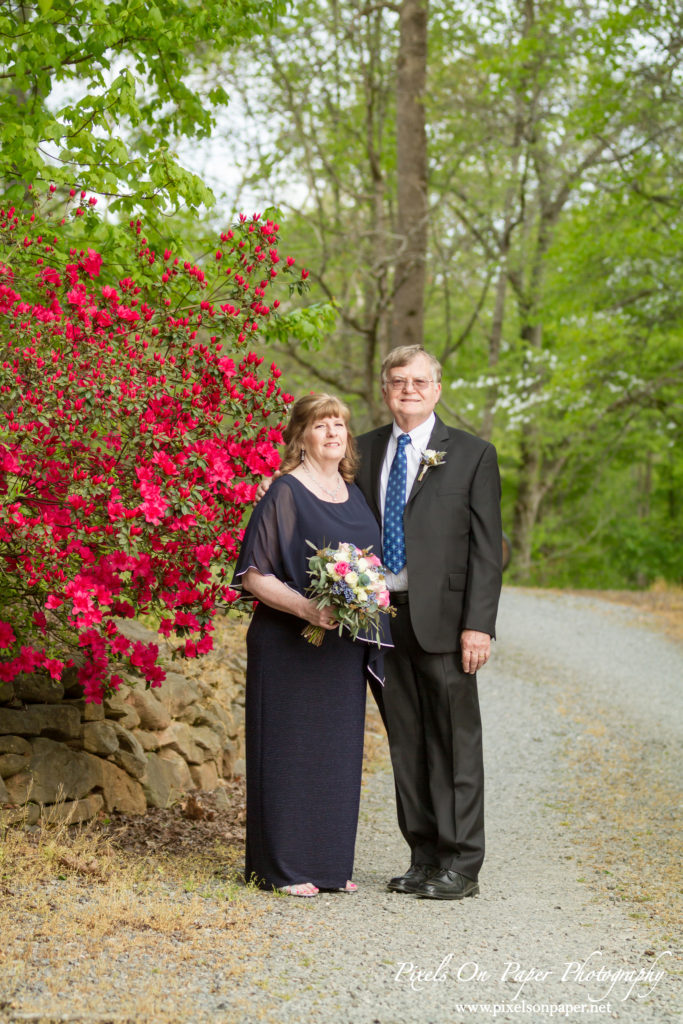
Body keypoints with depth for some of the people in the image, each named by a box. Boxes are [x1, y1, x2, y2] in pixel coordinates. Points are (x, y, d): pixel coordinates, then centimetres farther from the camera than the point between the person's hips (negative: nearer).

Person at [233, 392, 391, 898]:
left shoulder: (353, 494, 13)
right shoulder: (286, 493, -9)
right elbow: (254, 574, -12)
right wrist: (305, 607, -24)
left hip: (343, 647, 7)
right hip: (291, 647, -7)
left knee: (338, 752, 10)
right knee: (290, 750, -2)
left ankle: (329, 863, 20)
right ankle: (284, 867, 6)